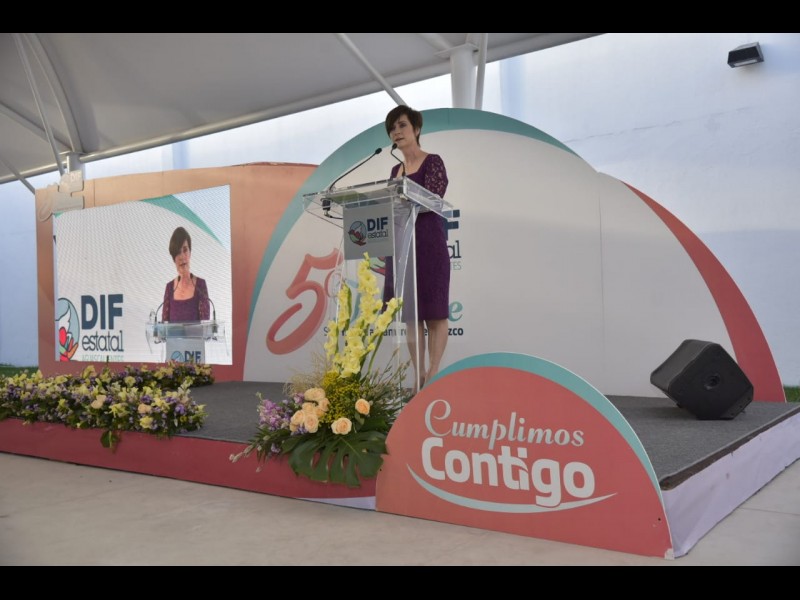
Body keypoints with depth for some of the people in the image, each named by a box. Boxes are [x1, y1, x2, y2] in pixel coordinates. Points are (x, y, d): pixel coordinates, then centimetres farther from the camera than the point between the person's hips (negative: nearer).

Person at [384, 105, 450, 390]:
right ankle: (418, 377, 10)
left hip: (429, 242, -7)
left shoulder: (432, 162, -2)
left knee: (435, 312, -3)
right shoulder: (395, 170, 18)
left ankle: (433, 375, 0)